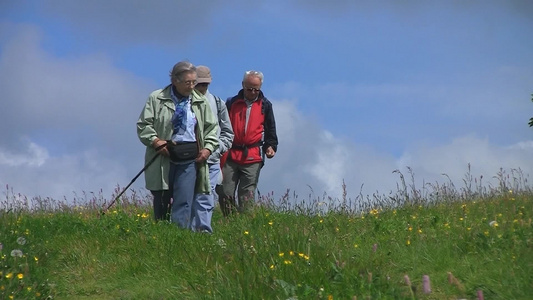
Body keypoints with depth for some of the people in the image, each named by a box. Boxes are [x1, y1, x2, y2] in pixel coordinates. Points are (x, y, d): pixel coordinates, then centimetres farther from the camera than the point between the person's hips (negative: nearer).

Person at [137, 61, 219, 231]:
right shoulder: (156, 99, 2)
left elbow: (211, 128, 17)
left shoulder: (201, 103, 11)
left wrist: (208, 148, 1)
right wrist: (155, 141, -15)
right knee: (161, 201, 4)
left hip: (190, 158, 1)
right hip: (163, 157, -1)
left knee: (184, 202, -9)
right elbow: (143, 125, 1)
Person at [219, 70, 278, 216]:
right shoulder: (232, 102, 9)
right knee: (225, 193, -3)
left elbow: (270, 130, 16)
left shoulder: (265, 105, 11)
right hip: (231, 155, 1)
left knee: (247, 196, -5)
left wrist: (271, 146, 0)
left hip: (253, 157, -1)